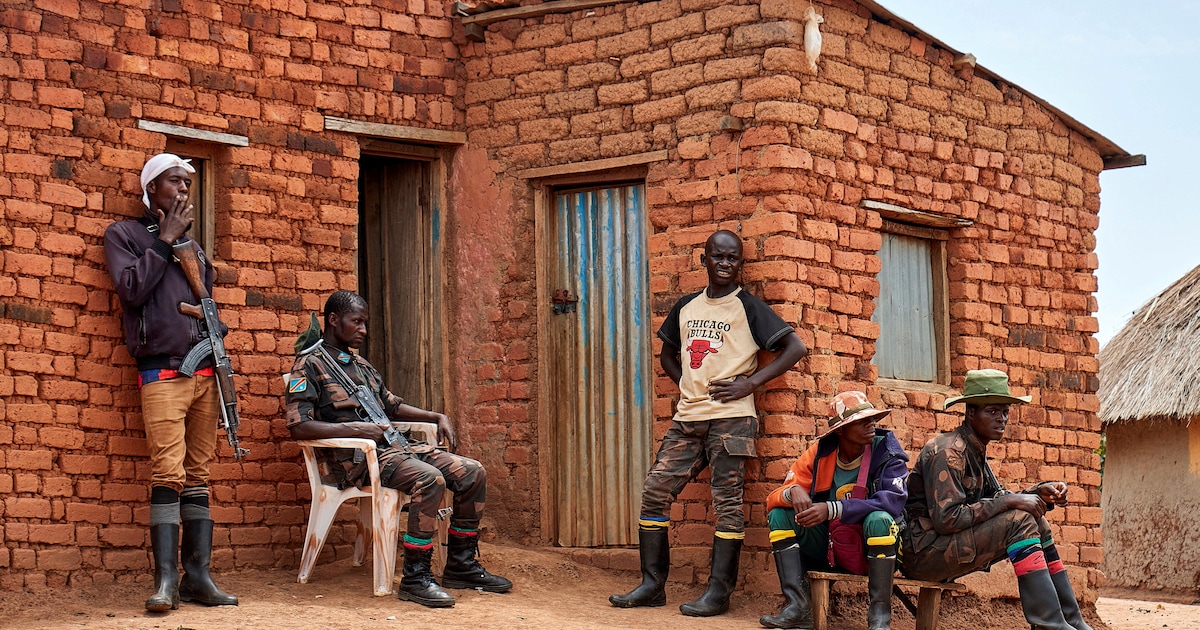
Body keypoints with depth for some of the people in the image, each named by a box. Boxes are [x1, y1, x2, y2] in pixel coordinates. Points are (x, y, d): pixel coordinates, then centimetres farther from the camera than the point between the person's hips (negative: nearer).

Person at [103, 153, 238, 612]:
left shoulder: (189, 241, 24)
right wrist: (165, 239, -3)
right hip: (162, 371, -5)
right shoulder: (124, 234, 9)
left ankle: (198, 576, 3)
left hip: (204, 370, 5)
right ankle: (165, 580, -17)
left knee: (198, 475, 3)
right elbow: (132, 288, -7)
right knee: (168, 472, -15)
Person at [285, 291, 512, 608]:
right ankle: (415, 578, -27)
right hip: (357, 459, -8)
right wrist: (355, 429, -21)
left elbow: (392, 405, 34)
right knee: (429, 479, -33)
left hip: (394, 445, 9)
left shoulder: (359, 364, 24)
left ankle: (460, 565, 7)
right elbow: (298, 426, -14)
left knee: (473, 473, -4)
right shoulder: (310, 365, -3)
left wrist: (438, 417, 19)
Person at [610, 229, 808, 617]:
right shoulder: (685, 307, 16)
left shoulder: (748, 307, 0)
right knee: (654, 492, 1)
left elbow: (796, 348, -6)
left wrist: (750, 382, -11)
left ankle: (719, 592, -4)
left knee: (727, 501, -6)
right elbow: (667, 355, 30)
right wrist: (684, 383, 10)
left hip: (731, 418, -6)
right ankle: (652, 585, 7)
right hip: (687, 418, 6)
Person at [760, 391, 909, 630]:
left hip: (877, 548, -4)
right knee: (779, 515, -14)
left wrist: (832, 509, -37)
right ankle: (798, 606, -24)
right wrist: (793, 491, -30)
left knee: (879, 520, -34)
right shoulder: (820, 454, -1)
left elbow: (893, 501, -27)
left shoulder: (887, 455, -10)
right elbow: (774, 498, -3)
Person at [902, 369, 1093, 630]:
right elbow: (946, 519, -26)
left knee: (1037, 523, 4)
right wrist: (1009, 502, -22)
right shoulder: (948, 452, -17)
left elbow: (996, 500, 12)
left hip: (949, 548, 10)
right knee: (1020, 521, -20)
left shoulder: (975, 451, 13)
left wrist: (1039, 493, -4)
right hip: (922, 552, -10)